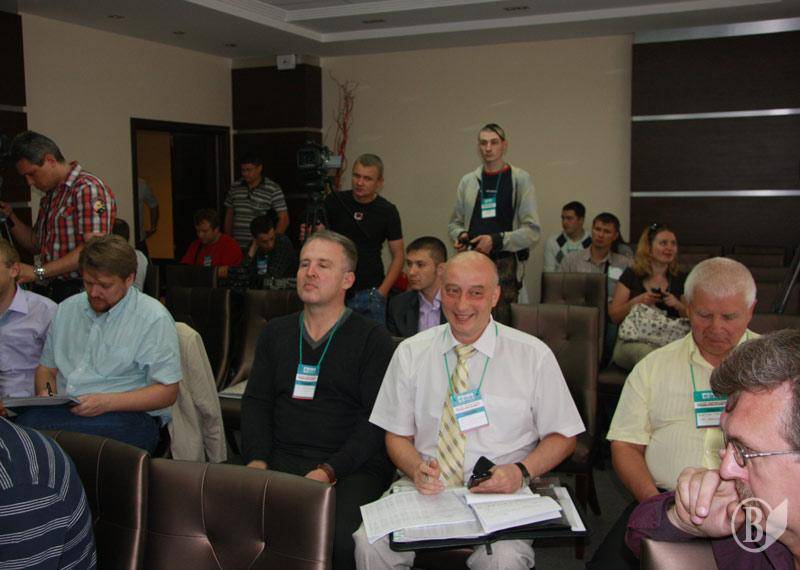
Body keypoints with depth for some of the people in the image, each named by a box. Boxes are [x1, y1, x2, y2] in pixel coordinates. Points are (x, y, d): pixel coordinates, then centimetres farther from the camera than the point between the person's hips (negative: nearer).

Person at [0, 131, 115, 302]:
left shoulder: (88, 188, -12)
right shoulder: (49, 196, 18)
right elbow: (36, 244, 26)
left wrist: (38, 271, -21)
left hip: (78, 293, -8)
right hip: (49, 292, 8)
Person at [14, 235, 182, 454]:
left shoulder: (154, 319, -3)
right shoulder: (67, 309, 18)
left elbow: (167, 392, -6)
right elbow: (46, 367, 25)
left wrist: (107, 402, -17)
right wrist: (45, 393, 1)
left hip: (128, 415, -6)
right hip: (63, 409, 6)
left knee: (29, 422, -32)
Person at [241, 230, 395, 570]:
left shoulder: (372, 339, 2)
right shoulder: (276, 332, 18)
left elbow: (376, 419, -6)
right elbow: (256, 401, 14)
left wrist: (330, 471, -17)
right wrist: (256, 460, -3)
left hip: (352, 467, -3)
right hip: (280, 461, 4)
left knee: (342, 539, -31)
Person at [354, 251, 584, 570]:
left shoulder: (534, 355, 0)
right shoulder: (410, 353, 4)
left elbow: (563, 436, 6)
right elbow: (397, 436, 8)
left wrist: (521, 471, -13)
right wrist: (417, 469, -14)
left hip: (500, 494, -1)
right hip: (425, 489, 2)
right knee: (369, 544, -26)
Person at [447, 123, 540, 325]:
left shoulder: (520, 179, 2)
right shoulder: (468, 181, 15)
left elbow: (533, 231, -3)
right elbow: (455, 223, 23)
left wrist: (497, 240, -13)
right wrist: (460, 236, 0)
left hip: (505, 264, -3)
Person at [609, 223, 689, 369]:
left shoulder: (680, 279, 17)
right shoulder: (631, 276, 11)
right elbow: (614, 316, 7)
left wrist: (679, 306, -6)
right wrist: (636, 302, -10)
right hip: (631, 341, -2)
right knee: (646, 352, -39)